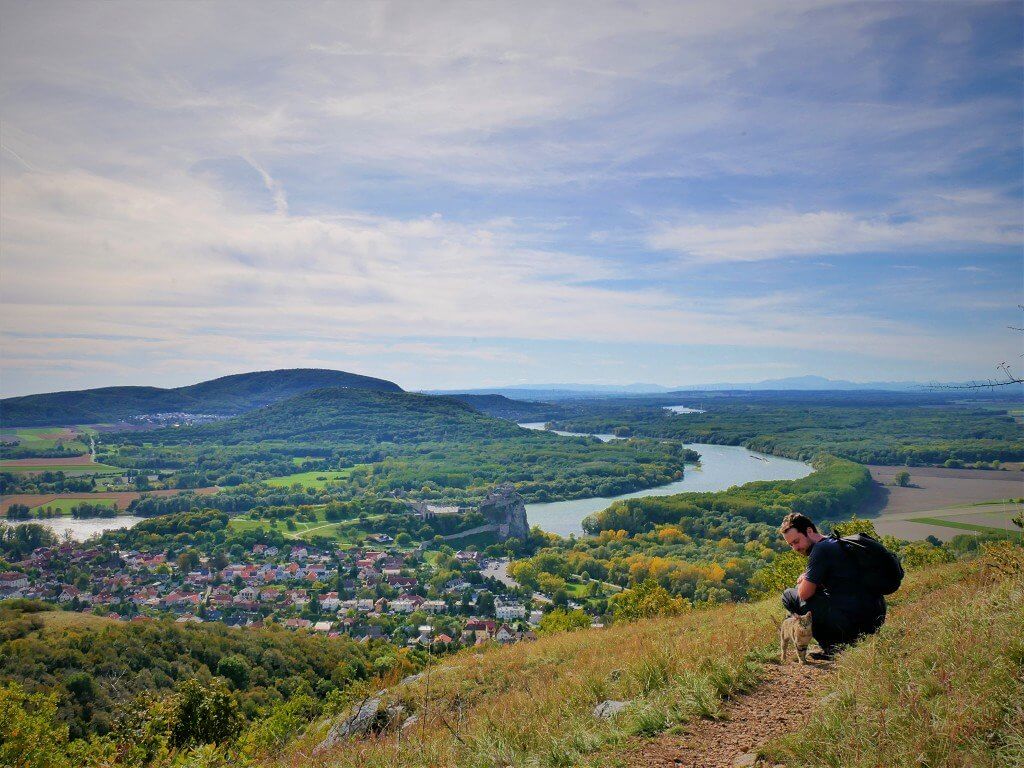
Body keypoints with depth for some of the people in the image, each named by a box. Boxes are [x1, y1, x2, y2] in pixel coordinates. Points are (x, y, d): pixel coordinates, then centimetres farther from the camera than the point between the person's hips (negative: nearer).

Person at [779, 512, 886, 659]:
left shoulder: (821, 549, -13)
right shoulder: (834, 542, 18)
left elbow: (805, 593, -12)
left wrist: (803, 581, 9)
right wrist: (806, 579, 11)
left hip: (855, 622, -10)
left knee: (789, 596, -1)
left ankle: (835, 647, -3)